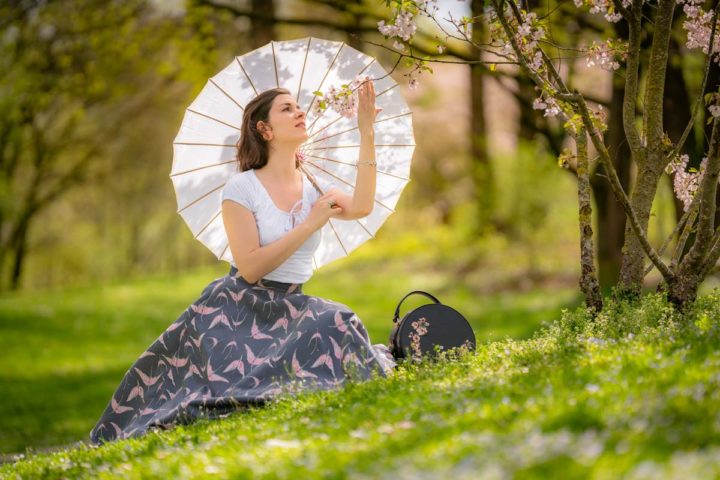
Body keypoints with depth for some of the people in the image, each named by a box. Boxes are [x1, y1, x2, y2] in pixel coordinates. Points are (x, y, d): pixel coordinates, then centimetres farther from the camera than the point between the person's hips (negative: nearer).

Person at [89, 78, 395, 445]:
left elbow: (360, 208, -16)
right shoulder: (242, 187, -5)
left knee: (334, 324, -27)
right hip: (237, 309, -4)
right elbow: (251, 268, -16)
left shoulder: (314, 187, 8)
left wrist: (367, 134, -18)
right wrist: (310, 225, -16)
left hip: (288, 309, 4)